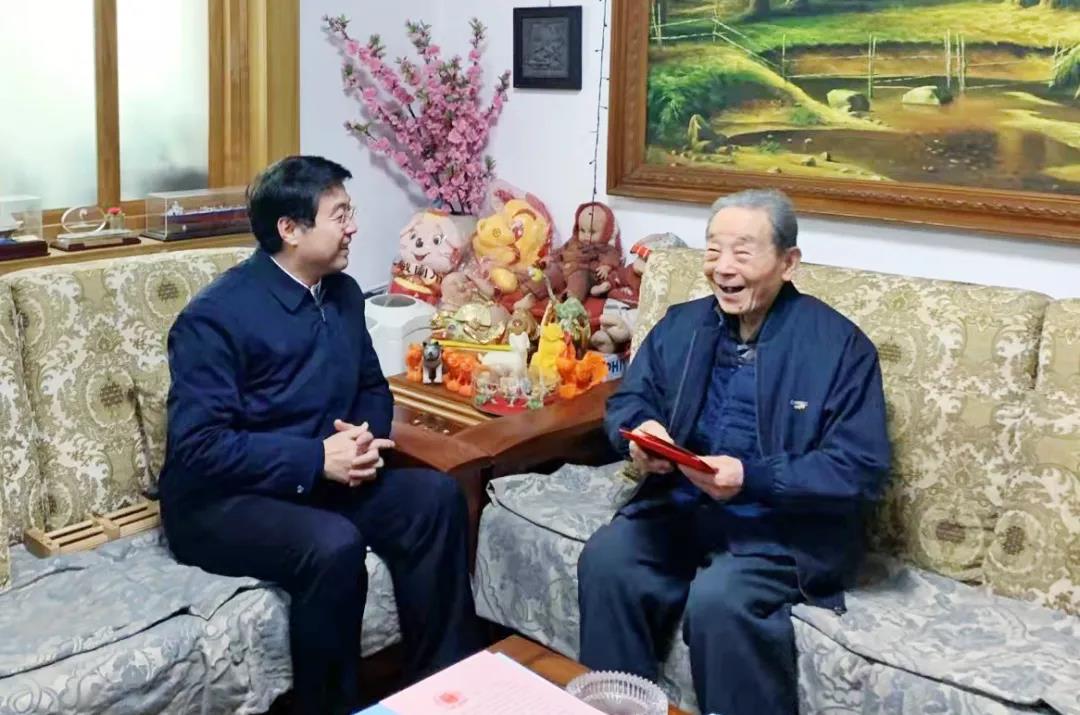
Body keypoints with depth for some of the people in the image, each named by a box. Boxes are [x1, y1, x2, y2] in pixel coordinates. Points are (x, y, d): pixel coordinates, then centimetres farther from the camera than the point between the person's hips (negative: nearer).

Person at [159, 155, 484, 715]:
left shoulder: (343, 294, 5)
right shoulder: (215, 316, -17)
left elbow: (372, 388, 16)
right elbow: (198, 447, -22)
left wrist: (366, 437, -8)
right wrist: (317, 457, -25)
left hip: (319, 476, 7)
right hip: (219, 499, -7)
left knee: (436, 496, -16)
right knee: (335, 545, -34)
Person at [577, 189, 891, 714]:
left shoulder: (840, 345, -8)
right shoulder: (681, 325, 9)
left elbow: (861, 470, -13)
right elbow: (627, 400, 14)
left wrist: (753, 480, -24)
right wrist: (640, 430, -13)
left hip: (785, 524, -4)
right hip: (680, 505, 5)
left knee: (720, 600, -32)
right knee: (605, 561, -21)